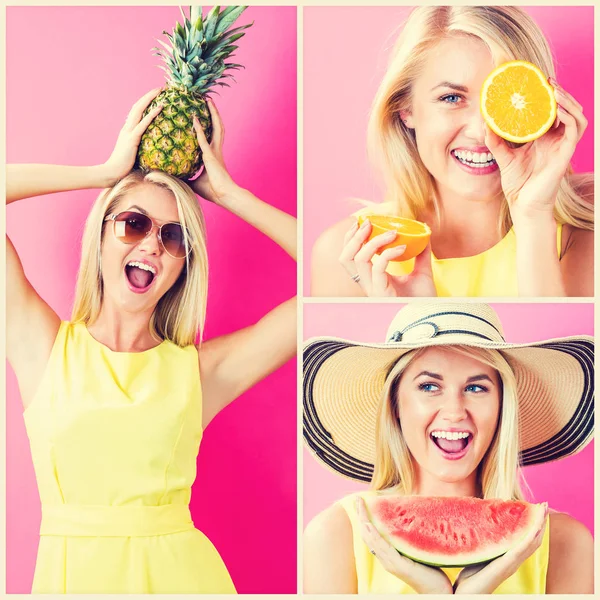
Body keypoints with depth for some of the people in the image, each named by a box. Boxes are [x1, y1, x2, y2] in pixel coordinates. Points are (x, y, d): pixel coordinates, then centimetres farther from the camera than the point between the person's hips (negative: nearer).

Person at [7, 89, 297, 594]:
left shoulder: (199, 370, -2)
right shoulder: (44, 345, 0)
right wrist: (108, 173, -3)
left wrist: (225, 192, -2)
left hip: (178, 572, 0)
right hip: (69, 572, 0)